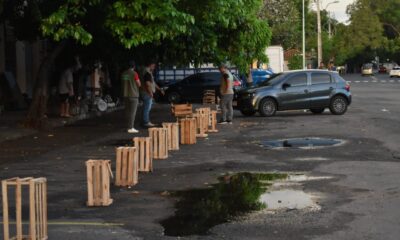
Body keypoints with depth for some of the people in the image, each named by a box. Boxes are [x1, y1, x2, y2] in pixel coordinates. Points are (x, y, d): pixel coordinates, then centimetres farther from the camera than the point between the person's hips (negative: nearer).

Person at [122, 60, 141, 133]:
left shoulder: (123, 74, 5)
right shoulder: (134, 73, -12)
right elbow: (139, 84, -5)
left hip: (126, 94, 6)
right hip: (133, 94, -6)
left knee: (128, 111, 10)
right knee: (133, 112, -5)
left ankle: (129, 126, 14)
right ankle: (131, 128, -8)